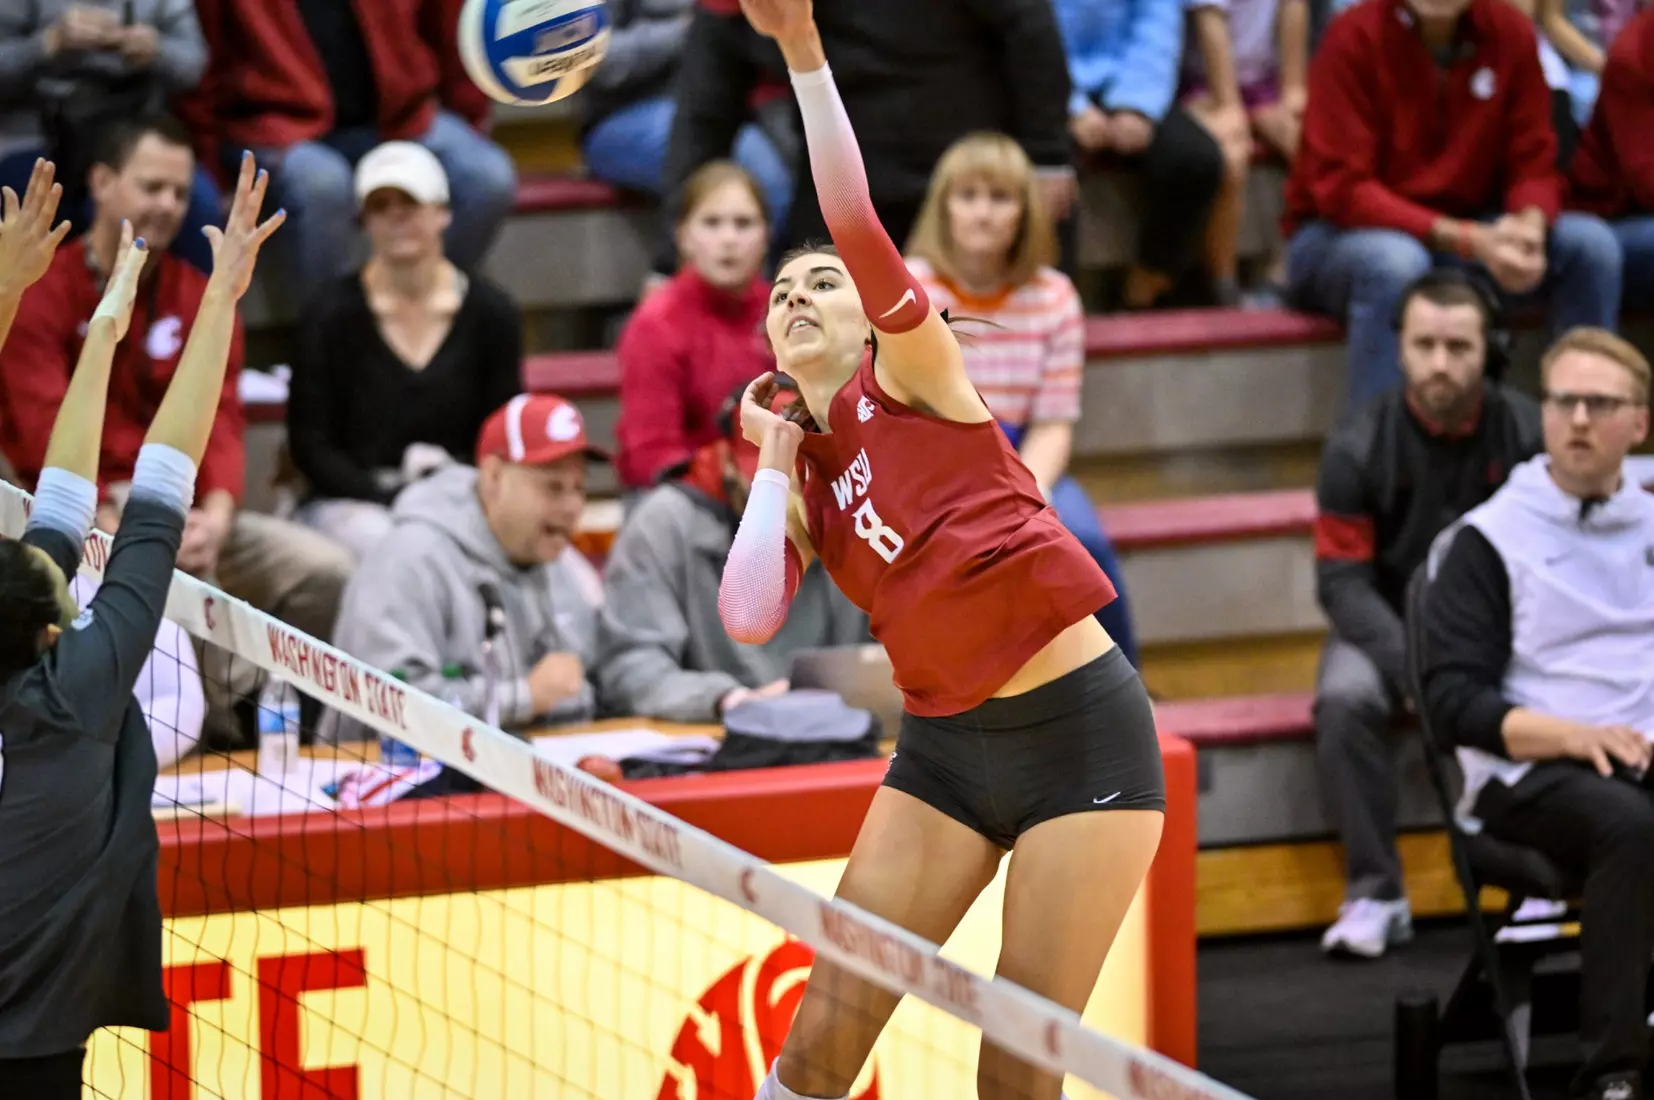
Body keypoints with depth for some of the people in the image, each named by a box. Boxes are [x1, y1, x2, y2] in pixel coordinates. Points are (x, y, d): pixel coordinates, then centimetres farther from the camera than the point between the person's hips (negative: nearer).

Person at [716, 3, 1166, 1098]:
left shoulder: (913, 377, -1)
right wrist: (775, 459, 2)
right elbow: (749, 618, -9)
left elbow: (859, 225, -19)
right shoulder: (801, 480, 11)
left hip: (1081, 729, -5)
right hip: (946, 746, 5)